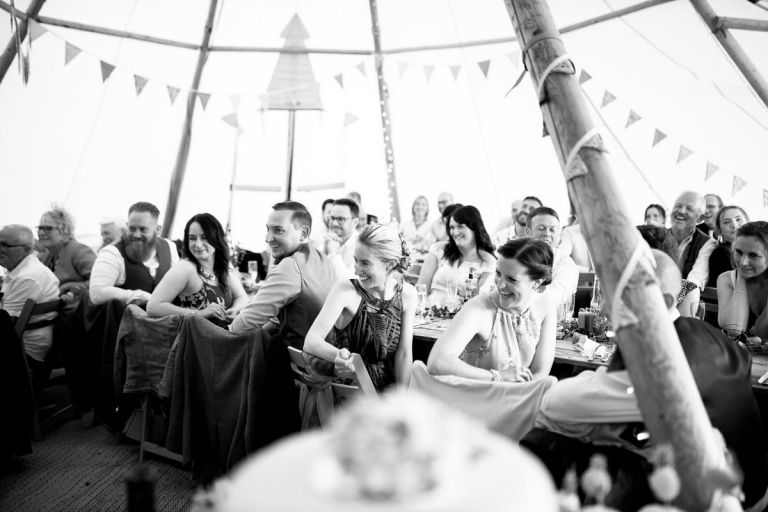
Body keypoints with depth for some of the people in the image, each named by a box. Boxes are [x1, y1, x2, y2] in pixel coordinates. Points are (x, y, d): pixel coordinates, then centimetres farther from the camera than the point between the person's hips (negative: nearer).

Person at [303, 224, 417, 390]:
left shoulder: (407, 294, -2)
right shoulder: (345, 289, -12)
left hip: (389, 387, 4)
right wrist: (337, 356, -41)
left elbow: (404, 353, 1)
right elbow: (310, 342, -21)